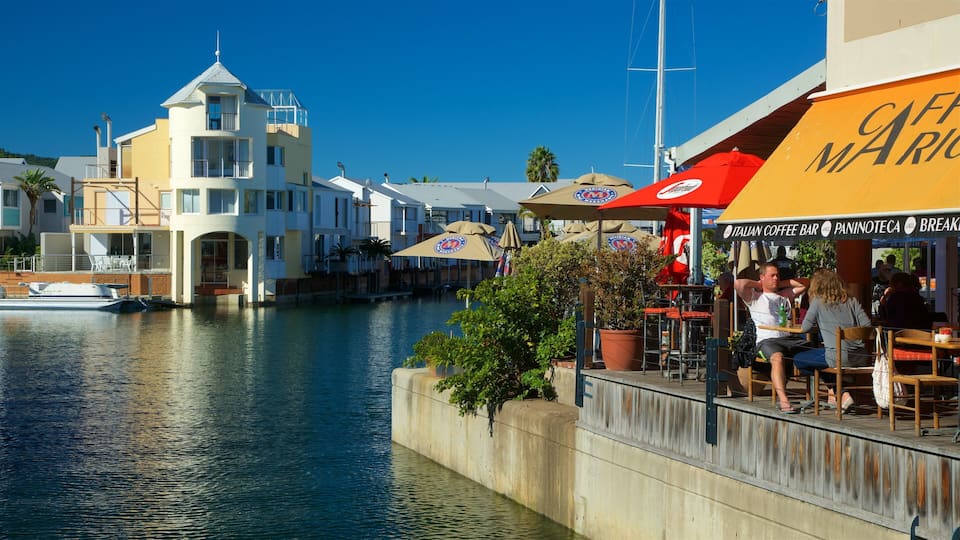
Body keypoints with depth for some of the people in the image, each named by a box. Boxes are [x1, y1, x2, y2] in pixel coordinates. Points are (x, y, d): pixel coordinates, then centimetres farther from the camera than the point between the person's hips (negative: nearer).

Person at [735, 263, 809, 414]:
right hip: (767, 340, -5)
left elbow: (803, 285, 34)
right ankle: (783, 400, -49)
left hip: (790, 338, 5)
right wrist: (758, 284, 16)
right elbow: (738, 284, -1)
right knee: (777, 357, -40)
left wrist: (782, 283, 29)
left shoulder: (784, 296, 33)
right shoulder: (755, 296, 17)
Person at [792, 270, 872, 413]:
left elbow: (804, 328, 6)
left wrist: (819, 324, 27)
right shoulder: (852, 301, 13)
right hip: (861, 358, 7)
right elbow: (867, 324, 6)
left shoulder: (818, 302, 3)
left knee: (798, 360, 14)